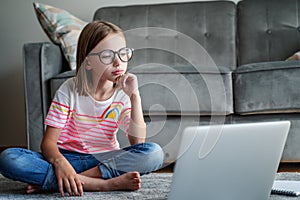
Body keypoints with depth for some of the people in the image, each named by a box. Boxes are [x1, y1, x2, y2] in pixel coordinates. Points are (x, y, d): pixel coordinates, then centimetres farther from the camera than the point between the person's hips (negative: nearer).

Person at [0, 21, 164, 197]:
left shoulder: (122, 96, 2)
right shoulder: (70, 90, -4)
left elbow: (138, 142, -10)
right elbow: (48, 141, -11)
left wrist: (135, 96, -16)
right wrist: (59, 162, -34)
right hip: (66, 157, -1)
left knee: (155, 153, -26)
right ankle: (103, 184, -33)